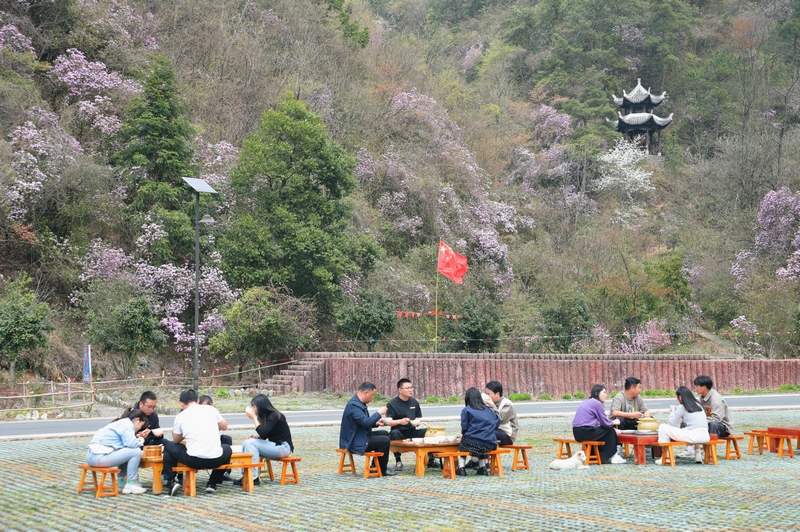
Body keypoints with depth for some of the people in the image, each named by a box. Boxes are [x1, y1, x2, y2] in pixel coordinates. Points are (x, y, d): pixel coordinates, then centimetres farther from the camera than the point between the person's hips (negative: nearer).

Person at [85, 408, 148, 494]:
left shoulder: (122, 422, 24)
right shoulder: (127, 424, -7)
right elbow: (131, 443, -19)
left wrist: (137, 438, 14)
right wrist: (140, 441, 0)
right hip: (99, 457, -11)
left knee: (126, 452, 28)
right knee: (136, 451, -13)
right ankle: (131, 484, -7)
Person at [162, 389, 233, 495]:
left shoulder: (180, 417, 4)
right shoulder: (211, 409, 7)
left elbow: (176, 440, 18)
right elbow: (224, 426, 23)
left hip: (193, 461, -1)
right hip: (215, 460, 1)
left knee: (168, 445, 23)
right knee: (227, 448, 36)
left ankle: (171, 482, 15)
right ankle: (212, 484, 27)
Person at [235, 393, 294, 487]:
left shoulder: (274, 416, -15)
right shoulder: (267, 416, 10)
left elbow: (263, 433, -24)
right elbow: (264, 436, 15)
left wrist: (254, 417, -19)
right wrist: (255, 437, -6)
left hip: (283, 447, -9)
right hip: (274, 446, 9)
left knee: (251, 443, -21)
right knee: (246, 443, -6)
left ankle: (253, 478, -23)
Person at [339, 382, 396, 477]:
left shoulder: (358, 403, 10)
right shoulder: (353, 405, -24)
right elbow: (366, 422, -31)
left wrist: (376, 423, 6)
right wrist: (379, 413, -18)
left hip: (359, 437, 11)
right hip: (354, 443, -11)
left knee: (384, 433, 18)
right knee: (385, 440, -13)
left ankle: (375, 467, 21)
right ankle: (382, 471, 2)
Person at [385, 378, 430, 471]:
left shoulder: (414, 402, 11)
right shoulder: (391, 404, -5)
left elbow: (418, 417, 21)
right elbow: (388, 422, -10)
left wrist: (417, 421, -3)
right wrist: (400, 421, -26)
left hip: (412, 432, 4)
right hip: (399, 432, -4)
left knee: (428, 431, -19)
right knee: (394, 433, -38)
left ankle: (431, 460, -4)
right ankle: (398, 461, -23)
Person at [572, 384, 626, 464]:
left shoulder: (586, 402, 20)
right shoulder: (597, 403, -8)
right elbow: (605, 423, -7)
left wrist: (612, 422, 20)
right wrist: (614, 422, 13)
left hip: (577, 432, 9)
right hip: (586, 432, -9)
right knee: (610, 431, 7)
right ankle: (612, 457, 14)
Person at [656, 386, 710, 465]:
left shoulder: (681, 407, -2)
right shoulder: (698, 405, 17)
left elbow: (671, 424, 2)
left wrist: (672, 412, 17)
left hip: (693, 437, -7)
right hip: (705, 437, 7)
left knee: (663, 427, 0)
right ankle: (698, 451, 28)